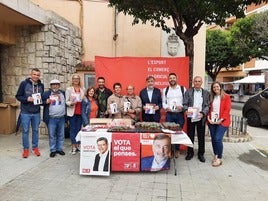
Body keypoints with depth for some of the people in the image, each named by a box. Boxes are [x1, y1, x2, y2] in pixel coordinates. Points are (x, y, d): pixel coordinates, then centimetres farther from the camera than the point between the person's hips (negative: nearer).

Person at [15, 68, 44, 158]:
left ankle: (35, 147, 26)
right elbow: (18, 96, -4)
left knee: (35, 130, 13)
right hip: (25, 112, -3)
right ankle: (26, 149, 19)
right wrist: (27, 99, -20)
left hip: (36, 113, 3)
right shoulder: (24, 83, -7)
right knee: (25, 131, 6)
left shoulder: (41, 85, 4)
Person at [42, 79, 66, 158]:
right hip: (51, 118, -3)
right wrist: (47, 101, -14)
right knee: (52, 135, 3)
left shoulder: (63, 93, 10)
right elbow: (41, 102, 1)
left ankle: (59, 149, 24)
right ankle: (53, 150, 15)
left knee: (61, 135, 11)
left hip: (61, 118, 3)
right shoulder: (46, 93, 1)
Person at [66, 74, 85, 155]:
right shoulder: (69, 89, 4)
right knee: (73, 129, 1)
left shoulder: (82, 89, 11)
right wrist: (71, 103, -19)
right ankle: (73, 147, 7)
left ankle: (77, 145, 15)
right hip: (72, 112, -2)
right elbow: (66, 101, -1)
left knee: (78, 129, 6)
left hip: (80, 112, 2)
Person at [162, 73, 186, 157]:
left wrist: (182, 106, -16)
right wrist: (166, 107, -11)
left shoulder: (183, 89, 3)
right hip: (169, 114, 1)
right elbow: (163, 102, 8)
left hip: (180, 114, -1)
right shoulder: (165, 90, 8)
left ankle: (177, 149, 22)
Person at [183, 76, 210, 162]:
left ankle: (201, 154, 21)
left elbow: (207, 106, 0)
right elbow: (185, 104, -1)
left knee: (201, 137, 8)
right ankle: (190, 152, 23)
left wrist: (203, 113, -17)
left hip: (201, 118, 1)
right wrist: (186, 110, -21)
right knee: (190, 136, 9)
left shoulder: (206, 93, 5)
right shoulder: (188, 91, 3)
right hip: (190, 117, 0)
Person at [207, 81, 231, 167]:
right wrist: (208, 118, -4)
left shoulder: (226, 97, 1)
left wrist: (221, 119, -15)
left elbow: (227, 109, -6)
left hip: (222, 122, -4)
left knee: (218, 139, -14)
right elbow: (209, 109, 12)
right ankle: (216, 156, 23)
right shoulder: (211, 98, 13)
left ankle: (219, 158, 0)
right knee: (213, 139, 6)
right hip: (212, 121, 4)